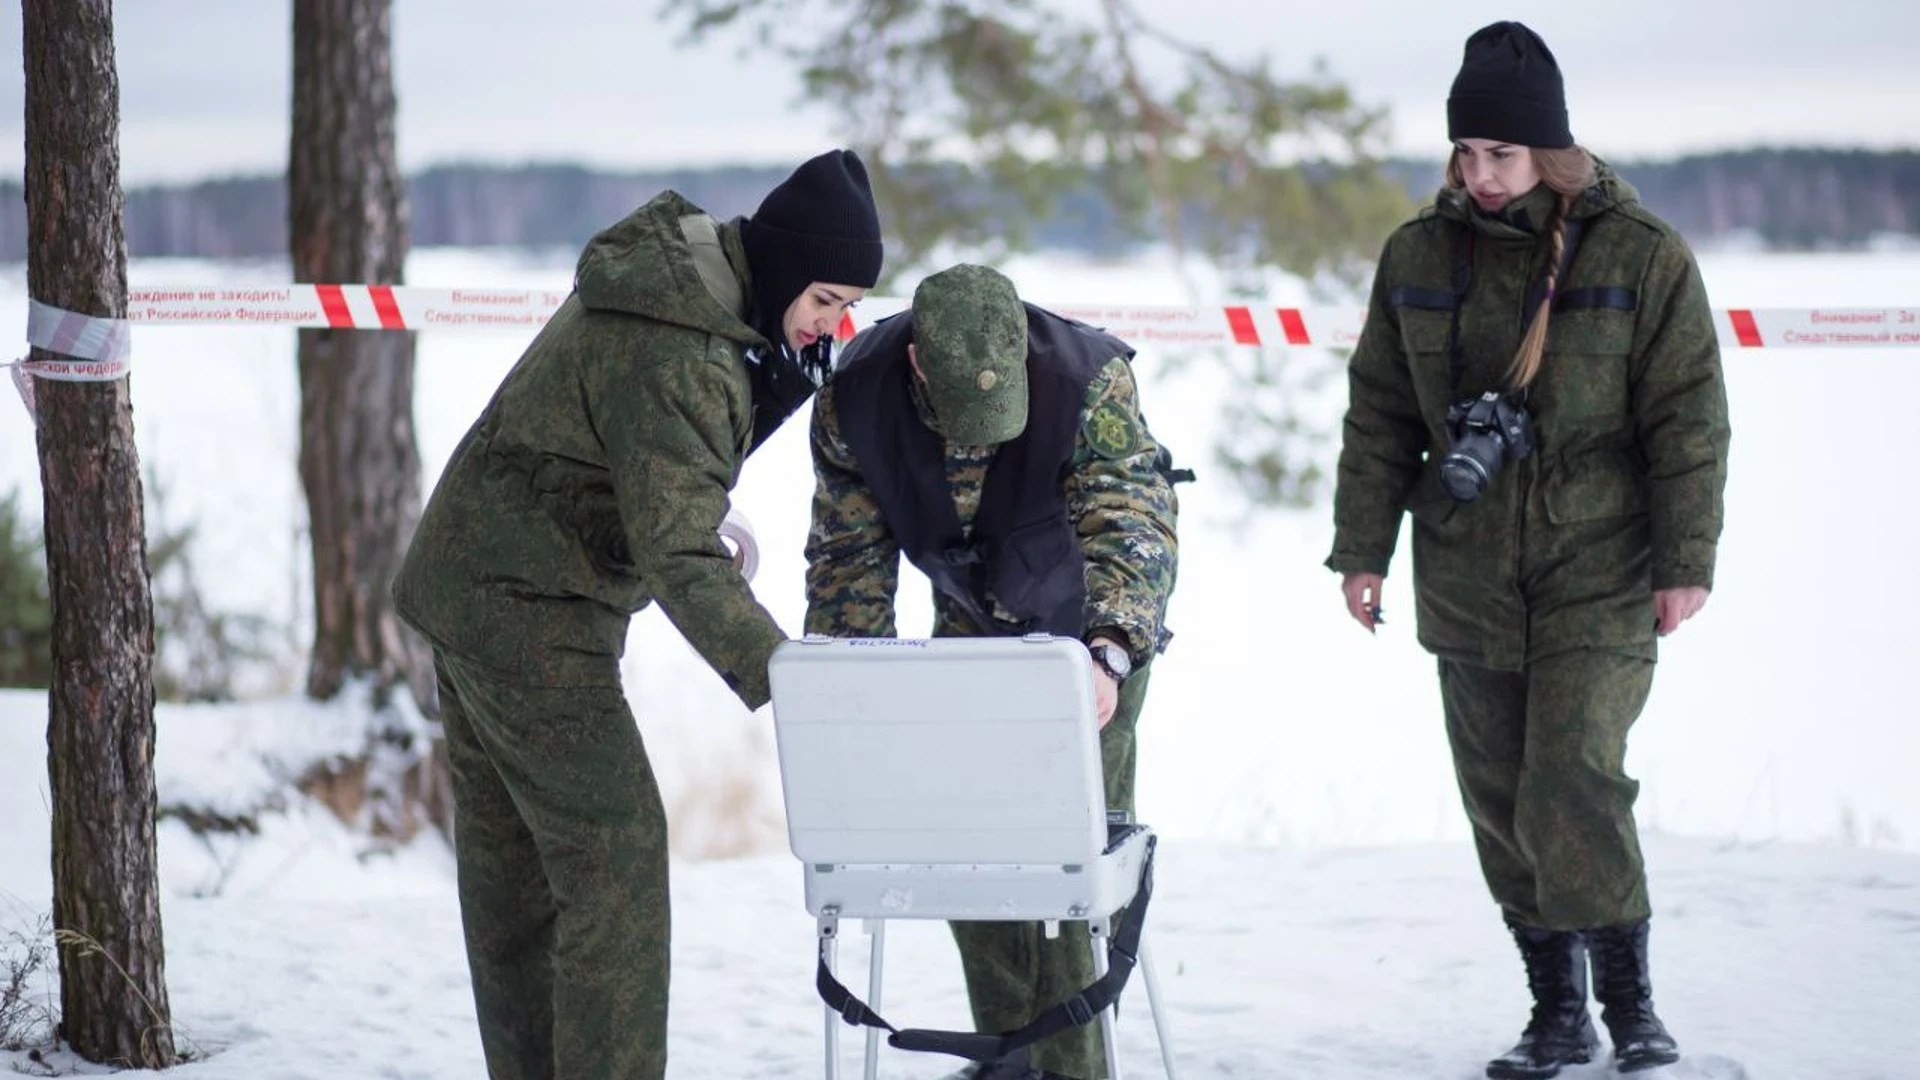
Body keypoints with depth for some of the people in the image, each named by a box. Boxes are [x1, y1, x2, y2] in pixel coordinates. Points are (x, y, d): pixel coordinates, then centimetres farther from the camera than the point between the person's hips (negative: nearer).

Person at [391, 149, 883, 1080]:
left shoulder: (692, 268, 3)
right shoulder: (676, 353, -27)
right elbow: (679, 556, -30)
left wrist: (789, 367, 1)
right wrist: (781, 682, -32)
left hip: (471, 584, 10)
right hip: (528, 609, -10)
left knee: (510, 852, 15)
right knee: (614, 846, -8)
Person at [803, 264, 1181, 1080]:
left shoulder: (1090, 381, -34)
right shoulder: (854, 399, -24)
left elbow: (1134, 525, -41)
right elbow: (848, 554, -12)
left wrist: (1107, 657, -58)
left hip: (1088, 624, -4)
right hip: (970, 623, 4)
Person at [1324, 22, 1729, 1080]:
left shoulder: (1640, 255, -5)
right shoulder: (1419, 256, 4)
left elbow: (1688, 418, -3)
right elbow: (1380, 415, 11)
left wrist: (1686, 560, -7)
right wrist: (1362, 548, 7)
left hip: (1600, 580, -4)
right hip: (1468, 582, 4)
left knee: (1572, 782, -14)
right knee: (1499, 800, 6)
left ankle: (1628, 994, 4)